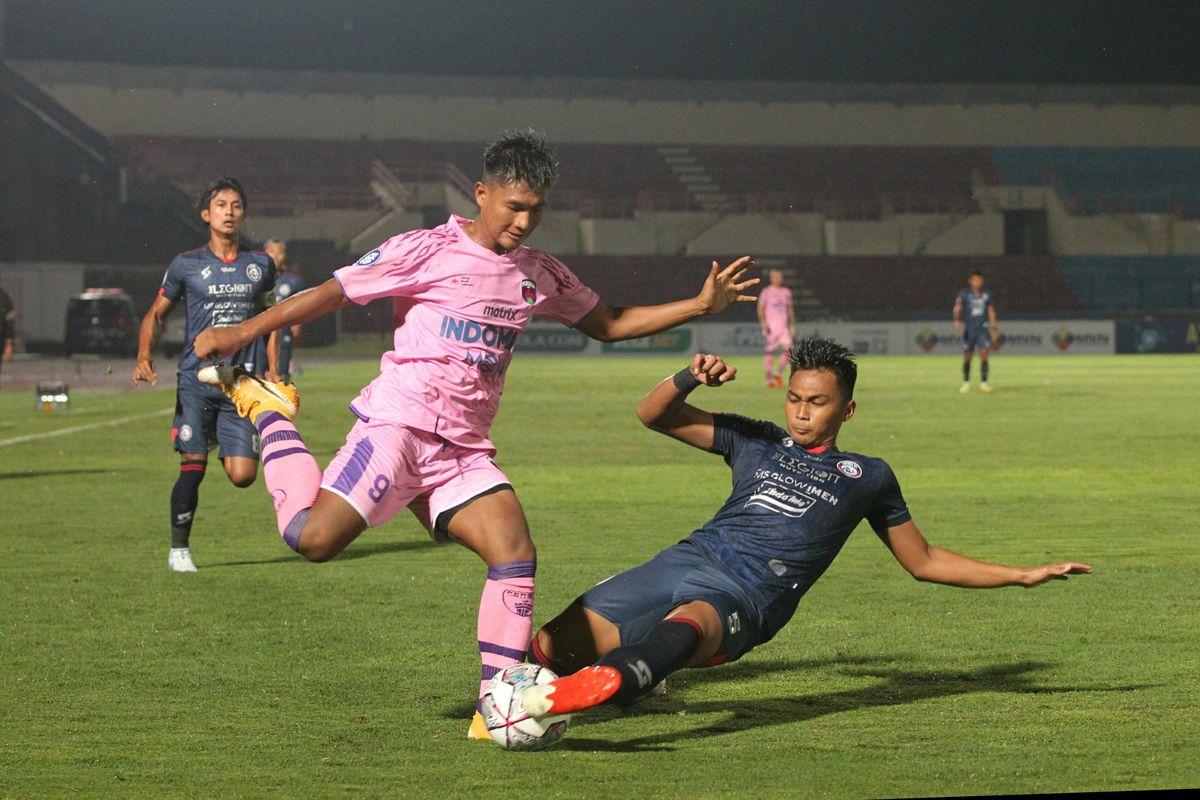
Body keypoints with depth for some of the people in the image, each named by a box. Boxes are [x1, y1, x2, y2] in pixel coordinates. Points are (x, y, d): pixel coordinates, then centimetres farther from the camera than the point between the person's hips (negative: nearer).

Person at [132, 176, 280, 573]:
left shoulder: (261, 264, 10)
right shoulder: (186, 265, 3)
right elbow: (156, 314, 10)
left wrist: (272, 370, 13)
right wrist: (144, 355, -7)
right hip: (196, 381, -1)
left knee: (243, 475, -7)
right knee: (193, 466, -7)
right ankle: (179, 549, 10)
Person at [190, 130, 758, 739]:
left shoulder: (541, 275, 15)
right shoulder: (428, 250, -3)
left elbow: (608, 324, 27)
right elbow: (333, 293, -2)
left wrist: (699, 305, 19)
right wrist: (240, 333, -4)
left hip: (465, 450, 5)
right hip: (399, 422, -5)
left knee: (516, 556, -14)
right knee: (314, 538, -21)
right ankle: (268, 412, 6)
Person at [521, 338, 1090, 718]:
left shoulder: (868, 477, 23)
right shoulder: (755, 441, 26)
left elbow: (924, 562, 31)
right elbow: (653, 415, 24)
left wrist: (1023, 576, 27)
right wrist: (691, 378, 3)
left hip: (741, 599, -4)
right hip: (687, 560, 4)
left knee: (687, 623, -45)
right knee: (551, 647, -14)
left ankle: (607, 681, -76)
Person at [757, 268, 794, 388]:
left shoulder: (786, 292, 13)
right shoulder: (766, 292, -1)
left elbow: (790, 309, 21)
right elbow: (760, 309, -5)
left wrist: (793, 325, 14)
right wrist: (763, 323, -18)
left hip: (783, 326, 4)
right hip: (770, 327, -4)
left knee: (788, 348, -13)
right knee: (769, 354, -2)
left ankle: (778, 373, 3)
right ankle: (769, 380, 6)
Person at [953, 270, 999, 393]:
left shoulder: (986, 294, 7)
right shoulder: (964, 294, -2)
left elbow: (991, 310, 15)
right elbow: (958, 308, -13)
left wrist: (993, 328, 13)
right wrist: (957, 320, -32)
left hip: (983, 329, 1)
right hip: (969, 329, -1)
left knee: (984, 353, -11)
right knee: (967, 356, 3)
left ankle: (983, 382, -8)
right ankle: (966, 382, 18)